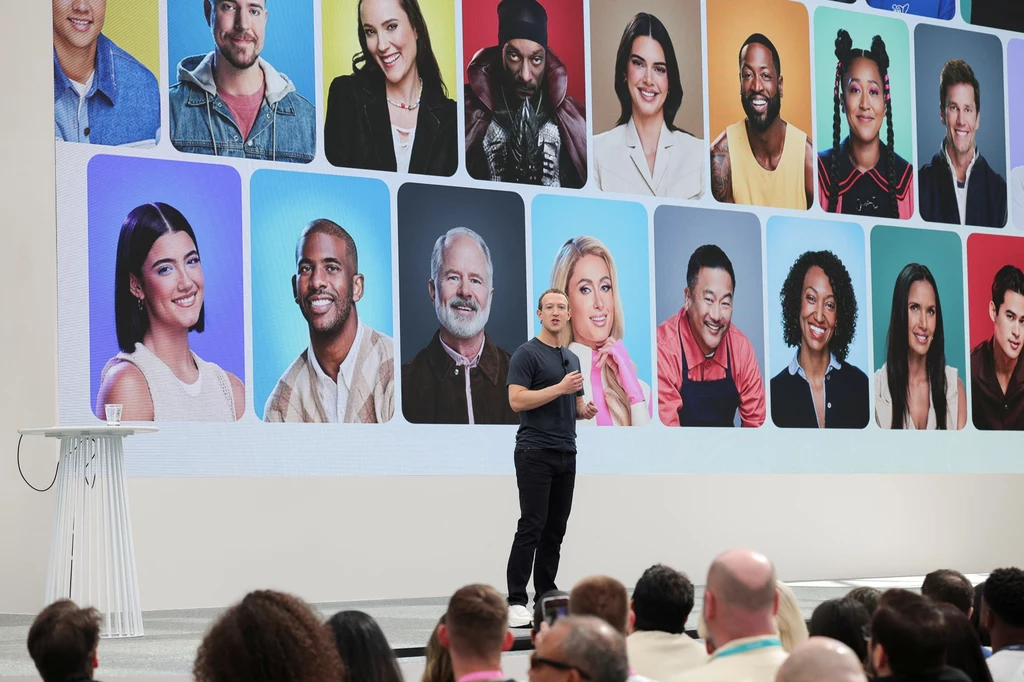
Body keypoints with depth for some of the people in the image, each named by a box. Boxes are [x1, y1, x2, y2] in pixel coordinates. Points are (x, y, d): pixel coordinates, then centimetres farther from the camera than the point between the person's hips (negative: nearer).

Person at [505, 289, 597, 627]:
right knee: (531, 527, -11)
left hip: (566, 454, 8)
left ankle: (547, 596, 14)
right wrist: (561, 388, -20)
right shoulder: (526, 354, -7)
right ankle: (516, 600, -10)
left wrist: (586, 409, 1)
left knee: (555, 529, 8)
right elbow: (517, 400, -17)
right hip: (535, 453, -8)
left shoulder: (571, 358, 17)